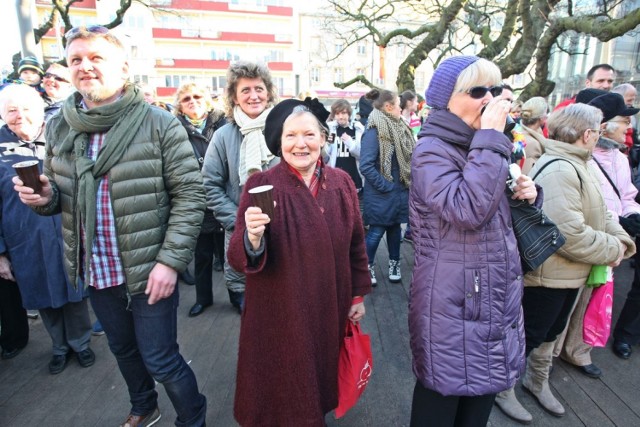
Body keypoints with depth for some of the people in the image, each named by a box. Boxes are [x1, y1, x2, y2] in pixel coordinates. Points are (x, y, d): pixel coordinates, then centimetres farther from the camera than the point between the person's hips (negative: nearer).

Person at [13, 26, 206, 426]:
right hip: (96, 271, 6)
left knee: (160, 359, 6)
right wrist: (44, 197, -10)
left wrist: (170, 260, -20)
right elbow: (60, 193, 14)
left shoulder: (159, 123, -13)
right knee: (123, 349, 25)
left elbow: (190, 194, -15)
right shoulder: (59, 128, 4)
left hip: (148, 270, -5)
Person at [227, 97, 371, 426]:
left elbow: (356, 244, 6)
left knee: (321, 382, 23)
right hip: (279, 314, -3)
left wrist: (358, 295, 9)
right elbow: (238, 258, -17)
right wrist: (253, 237, -38)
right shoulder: (261, 186, -13)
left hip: (331, 309, 3)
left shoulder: (341, 182, -3)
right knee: (285, 389, 15)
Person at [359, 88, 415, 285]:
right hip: (382, 193, -7)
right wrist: (384, 186, -19)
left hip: (400, 191, 7)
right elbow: (366, 166, -25)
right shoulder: (375, 131, -19)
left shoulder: (398, 127, 7)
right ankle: (367, 267, 23)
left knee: (395, 227, 18)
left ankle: (394, 263, 34)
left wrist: (409, 181, 4)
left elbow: (409, 156, 15)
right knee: (376, 231, 5)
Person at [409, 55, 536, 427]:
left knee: (484, 385, 22)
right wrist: (491, 138, -24)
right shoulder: (432, 151, -15)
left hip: (495, 299, 8)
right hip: (453, 306, -8)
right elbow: (467, 209, -31)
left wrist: (527, 193, 1)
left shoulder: (483, 146, 11)